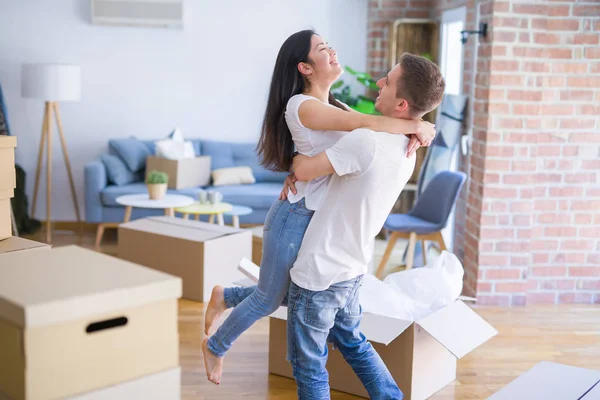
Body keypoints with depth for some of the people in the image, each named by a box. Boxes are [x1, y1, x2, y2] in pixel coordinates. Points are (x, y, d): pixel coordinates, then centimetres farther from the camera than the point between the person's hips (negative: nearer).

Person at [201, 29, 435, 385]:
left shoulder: (335, 107, 10)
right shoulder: (300, 105, -19)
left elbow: (375, 134, 6)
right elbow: (364, 123, -30)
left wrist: (413, 133, -14)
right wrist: (415, 125, -19)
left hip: (321, 221, 8)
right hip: (295, 218, -8)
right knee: (268, 301, 10)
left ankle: (225, 297, 40)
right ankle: (215, 346, 36)